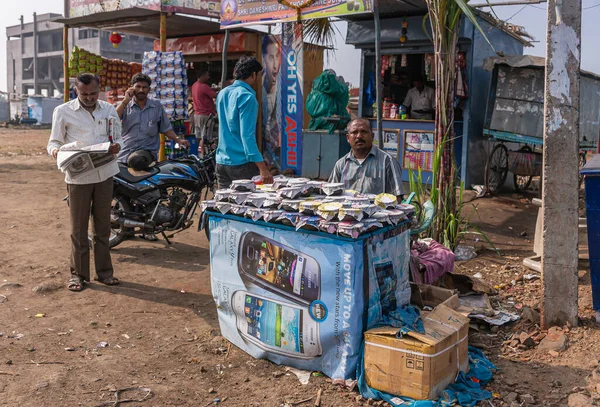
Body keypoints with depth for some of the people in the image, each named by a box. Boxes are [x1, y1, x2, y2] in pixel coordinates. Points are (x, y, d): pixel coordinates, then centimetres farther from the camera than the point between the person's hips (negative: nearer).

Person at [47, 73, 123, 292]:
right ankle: (78, 273, 15)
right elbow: (54, 141, 1)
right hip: (78, 176, -3)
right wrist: (56, 150, -23)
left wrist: (117, 145, -10)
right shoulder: (63, 111, -2)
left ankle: (104, 271, 22)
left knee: (103, 225, 11)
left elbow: (117, 136, 14)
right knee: (78, 227, 3)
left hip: (104, 173, 3)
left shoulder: (109, 109, 7)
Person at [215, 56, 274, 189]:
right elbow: (247, 135, -21)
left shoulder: (222, 94, 12)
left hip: (221, 162, 8)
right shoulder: (247, 97, -13)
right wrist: (262, 168, -24)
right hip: (242, 163, -8)